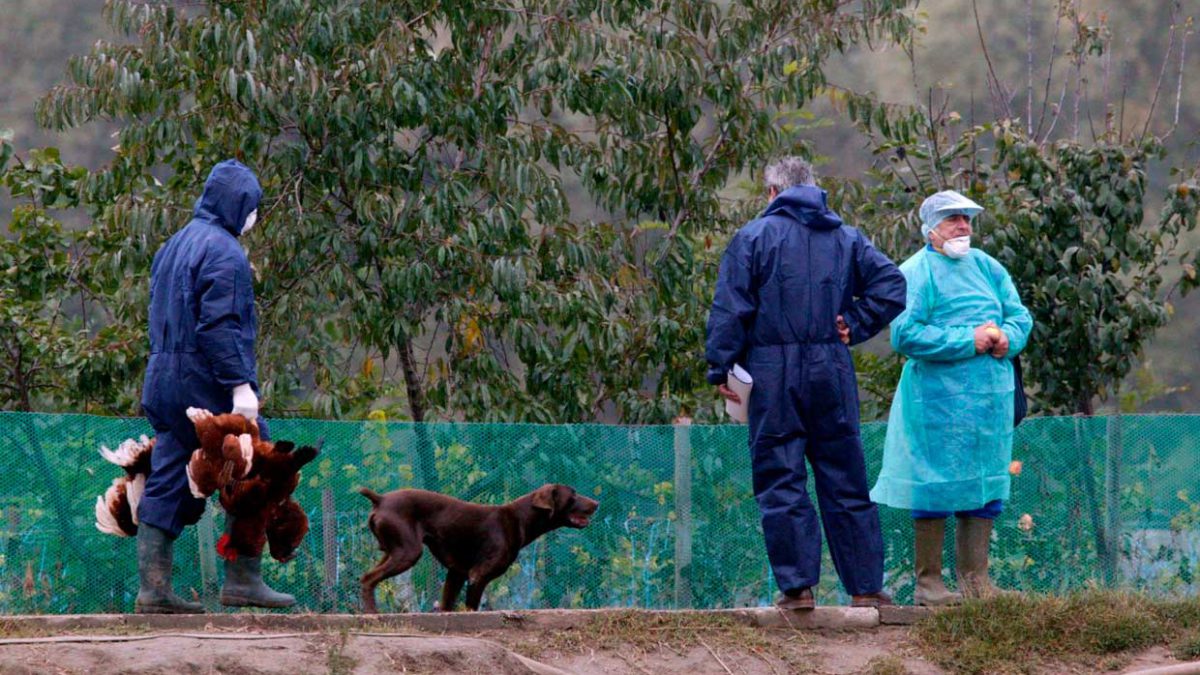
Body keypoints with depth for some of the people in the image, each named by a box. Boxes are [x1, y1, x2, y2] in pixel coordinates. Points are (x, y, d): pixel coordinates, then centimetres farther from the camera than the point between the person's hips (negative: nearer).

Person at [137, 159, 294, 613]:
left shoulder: (174, 246, 17)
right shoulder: (223, 252, -12)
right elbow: (219, 325, -20)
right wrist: (240, 384, -21)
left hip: (165, 383, 9)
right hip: (208, 386, -9)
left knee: (166, 486, 6)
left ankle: (153, 589, 3)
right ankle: (243, 580, 2)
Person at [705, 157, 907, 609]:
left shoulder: (753, 237, 1)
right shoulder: (846, 238, 12)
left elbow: (730, 309, -5)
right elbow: (891, 284, 1)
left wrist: (720, 368, -2)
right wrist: (855, 326, 5)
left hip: (773, 372, -3)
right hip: (831, 371, 3)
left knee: (780, 482, 1)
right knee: (845, 482, 7)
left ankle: (797, 586, -3)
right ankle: (865, 587, 8)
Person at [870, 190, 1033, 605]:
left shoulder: (986, 266, 16)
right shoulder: (916, 273, -6)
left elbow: (1020, 315, 16)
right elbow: (905, 334, -16)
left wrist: (1007, 337, -8)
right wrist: (969, 341, -17)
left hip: (991, 396, 7)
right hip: (938, 396, -7)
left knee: (987, 486, 9)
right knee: (937, 487, -5)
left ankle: (975, 579, 16)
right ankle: (928, 583, 1)